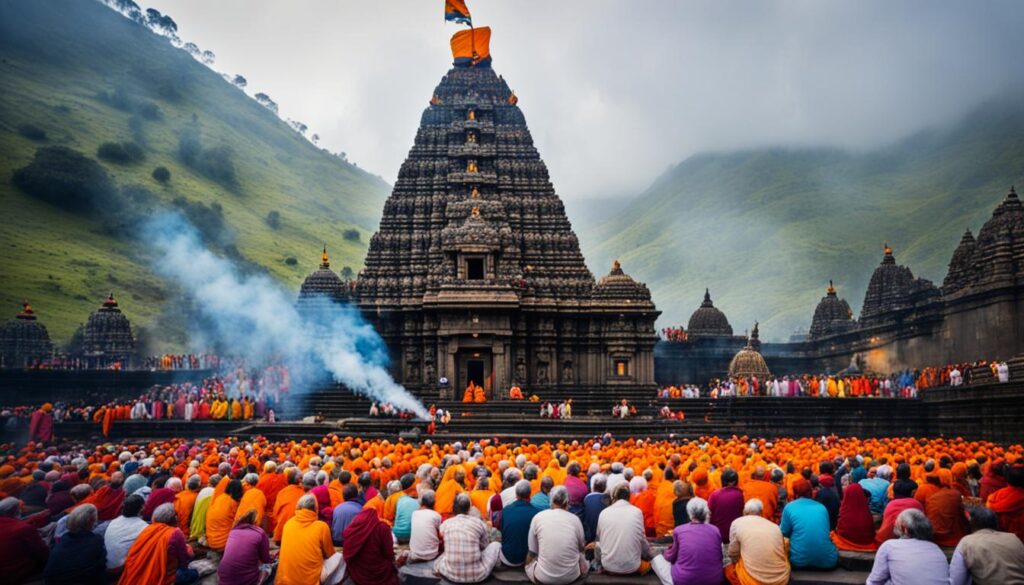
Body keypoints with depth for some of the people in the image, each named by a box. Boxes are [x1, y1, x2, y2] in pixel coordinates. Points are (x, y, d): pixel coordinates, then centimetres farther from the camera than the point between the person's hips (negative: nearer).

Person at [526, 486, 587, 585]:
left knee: (529, 561, 30)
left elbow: (532, 551, 4)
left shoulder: (538, 517, -5)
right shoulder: (575, 519, -3)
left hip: (544, 577, -1)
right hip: (571, 576, 1)